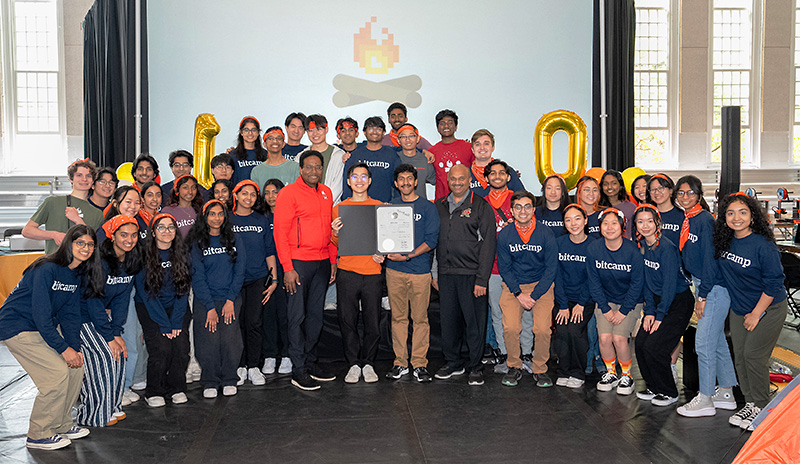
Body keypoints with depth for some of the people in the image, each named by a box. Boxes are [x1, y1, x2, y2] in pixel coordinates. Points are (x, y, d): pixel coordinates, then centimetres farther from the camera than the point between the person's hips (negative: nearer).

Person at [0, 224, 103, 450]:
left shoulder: (77, 274, 2)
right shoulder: (46, 269, -24)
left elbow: (70, 314, 4)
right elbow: (40, 315, -26)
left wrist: (75, 346, -8)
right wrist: (63, 348, -23)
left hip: (47, 327, 8)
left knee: (76, 367, 0)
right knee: (57, 373, -16)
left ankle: (61, 425, 17)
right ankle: (39, 435, 0)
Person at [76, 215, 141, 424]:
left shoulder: (132, 262, -3)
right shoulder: (99, 260, -26)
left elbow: (122, 299, 0)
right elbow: (93, 300, -23)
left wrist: (116, 332, -7)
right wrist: (109, 337, -21)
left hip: (102, 312, 7)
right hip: (82, 314, -7)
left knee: (119, 353, -3)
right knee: (105, 356, -14)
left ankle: (112, 406, 10)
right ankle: (96, 414, -2)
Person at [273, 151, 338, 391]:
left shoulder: (326, 193, 13)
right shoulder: (289, 193, -7)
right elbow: (280, 233, -10)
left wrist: (333, 261, 13)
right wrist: (287, 268, -14)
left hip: (322, 262, 6)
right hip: (299, 262, -6)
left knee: (316, 314, 12)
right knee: (298, 316, -2)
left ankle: (310, 362, 23)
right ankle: (298, 371, 5)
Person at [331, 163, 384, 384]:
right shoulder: (340, 208, 9)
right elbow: (336, 244, 10)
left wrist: (382, 253, -4)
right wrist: (335, 233, -11)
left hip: (372, 272, 0)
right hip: (347, 272, 0)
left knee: (373, 321, 2)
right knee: (348, 320, 2)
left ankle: (368, 363, 17)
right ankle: (353, 364, 15)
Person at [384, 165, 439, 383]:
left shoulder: (427, 207, 2)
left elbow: (431, 240, -5)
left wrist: (408, 256, -15)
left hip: (419, 269, -3)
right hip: (394, 270, 3)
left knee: (420, 318, 0)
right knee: (398, 317, 6)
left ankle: (419, 364, 8)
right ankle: (400, 362, 15)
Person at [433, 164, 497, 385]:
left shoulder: (481, 207, -2)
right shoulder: (439, 206, 13)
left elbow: (488, 244, -7)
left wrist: (482, 279, -13)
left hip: (471, 274, -4)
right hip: (445, 274, 4)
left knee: (474, 322, 2)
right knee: (448, 320, 10)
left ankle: (475, 366, 15)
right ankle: (452, 363, 24)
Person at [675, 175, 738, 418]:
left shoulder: (705, 219, -16)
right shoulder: (686, 220, 10)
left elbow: (710, 259, -18)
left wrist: (702, 296, -16)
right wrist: (699, 293, 14)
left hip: (715, 287, -9)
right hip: (701, 285, 9)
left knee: (704, 342, -5)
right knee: (717, 340, 16)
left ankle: (705, 400, 5)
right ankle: (726, 393, 26)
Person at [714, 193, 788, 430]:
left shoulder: (763, 246, -21)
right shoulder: (724, 241, -2)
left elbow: (773, 283, -18)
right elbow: (715, 272, 14)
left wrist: (756, 313, -15)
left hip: (768, 308, -6)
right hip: (738, 309, 6)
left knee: (754, 355, -7)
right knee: (739, 355, 6)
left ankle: (760, 407, 10)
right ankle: (749, 403, 20)